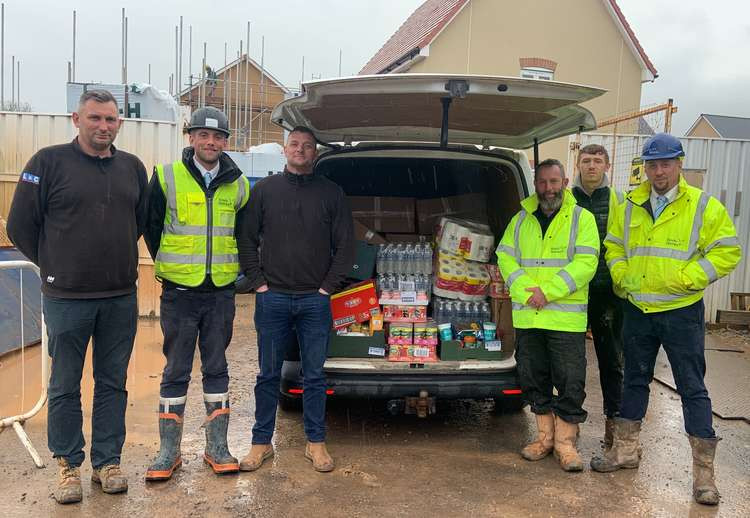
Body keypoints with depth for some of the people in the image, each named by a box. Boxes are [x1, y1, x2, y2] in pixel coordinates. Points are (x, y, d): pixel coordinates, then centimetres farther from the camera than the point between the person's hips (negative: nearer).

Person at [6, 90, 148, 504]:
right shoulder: (49, 162, -3)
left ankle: (108, 462, 24)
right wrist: (54, 267, 6)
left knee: (113, 383, 11)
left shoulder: (132, 167, 8)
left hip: (121, 298, 3)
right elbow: (20, 225, 1)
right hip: (66, 298, -3)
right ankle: (68, 465, 23)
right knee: (65, 387, 7)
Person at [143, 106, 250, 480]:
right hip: (179, 292, -2)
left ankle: (217, 447, 20)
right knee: (176, 371, 4)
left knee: (216, 368, 10)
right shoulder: (167, 177, -3)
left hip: (222, 292, 2)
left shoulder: (237, 185, 6)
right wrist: (171, 267, 9)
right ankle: (169, 451, 17)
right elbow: (151, 228, 5)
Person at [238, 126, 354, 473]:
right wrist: (258, 282, -2)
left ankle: (316, 443, 20)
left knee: (314, 376, 8)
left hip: (315, 301, 0)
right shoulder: (264, 189, 7)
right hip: (272, 298, 0)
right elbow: (247, 239, 7)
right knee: (268, 375, 8)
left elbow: (345, 246, 5)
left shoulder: (331, 193, 6)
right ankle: (262, 442, 21)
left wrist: (328, 286, -2)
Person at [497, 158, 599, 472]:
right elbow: (505, 258, 5)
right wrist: (526, 291, -12)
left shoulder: (582, 218, 2)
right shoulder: (521, 219, 12)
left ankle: (565, 441, 17)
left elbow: (585, 263, -10)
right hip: (526, 316, 4)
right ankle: (546, 436, 27)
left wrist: (547, 291, -18)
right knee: (534, 378, 12)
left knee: (570, 381, 1)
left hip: (566, 317, -4)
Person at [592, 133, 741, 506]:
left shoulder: (704, 207, -6)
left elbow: (727, 253, -8)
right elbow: (613, 245, 16)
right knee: (634, 381, 15)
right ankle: (625, 450, 29)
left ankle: (703, 471, 13)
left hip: (682, 312, -4)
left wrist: (685, 278, -17)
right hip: (637, 310, 4)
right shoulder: (631, 206, 6)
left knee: (692, 389, 2)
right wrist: (620, 275, -1)